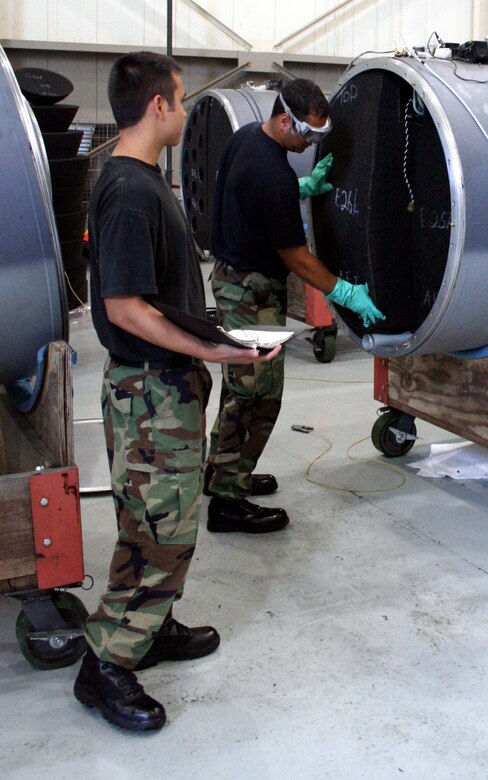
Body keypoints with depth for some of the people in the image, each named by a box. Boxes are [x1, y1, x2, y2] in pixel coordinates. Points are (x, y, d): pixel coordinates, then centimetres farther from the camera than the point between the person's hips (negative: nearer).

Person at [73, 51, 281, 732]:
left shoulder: (143, 180, 12)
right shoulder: (130, 191, -20)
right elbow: (124, 306, -24)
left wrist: (203, 326, 20)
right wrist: (207, 351, -24)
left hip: (167, 384, 10)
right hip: (151, 389, -10)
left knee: (165, 522, 19)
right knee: (161, 530, -2)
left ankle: (151, 628, 34)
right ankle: (106, 664, 10)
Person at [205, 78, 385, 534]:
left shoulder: (245, 136, 4)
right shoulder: (272, 175, -26)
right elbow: (296, 258, -20)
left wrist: (304, 186, 7)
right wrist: (345, 294, -12)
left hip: (231, 271, 10)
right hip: (252, 290, -10)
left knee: (241, 383, 19)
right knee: (257, 393, -5)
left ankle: (221, 470, 32)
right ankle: (228, 500, 1)